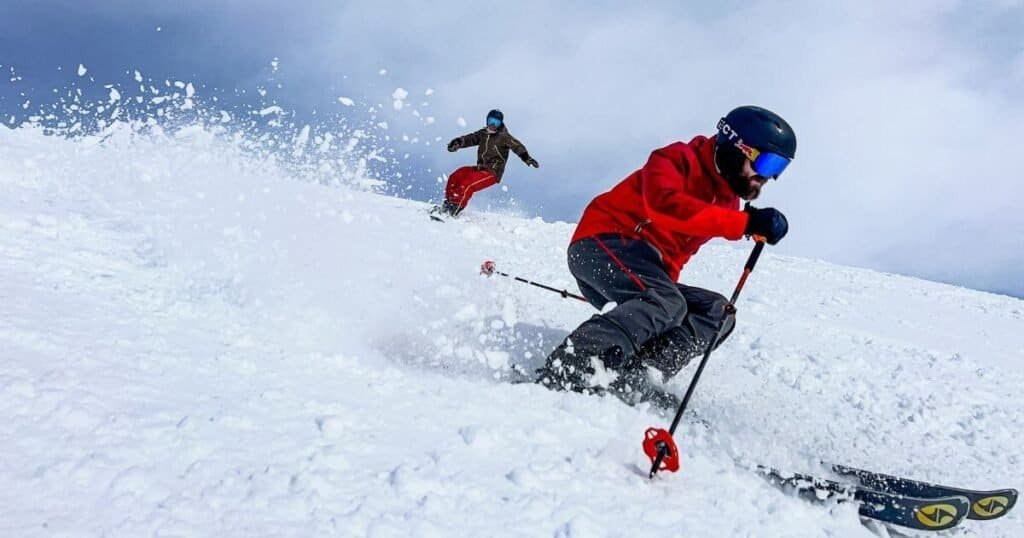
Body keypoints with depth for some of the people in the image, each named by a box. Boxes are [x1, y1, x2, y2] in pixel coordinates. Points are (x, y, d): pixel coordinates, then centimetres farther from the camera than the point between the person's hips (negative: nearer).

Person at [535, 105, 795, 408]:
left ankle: (630, 375, -25)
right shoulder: (679, 160, -7)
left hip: (647, 271, 9)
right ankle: (563, 374, -43)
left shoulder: (727, 200, 16)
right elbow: (664, 203, -31)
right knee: (666, 303, -32)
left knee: (717, 312, -4)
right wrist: (746, 222, -36)